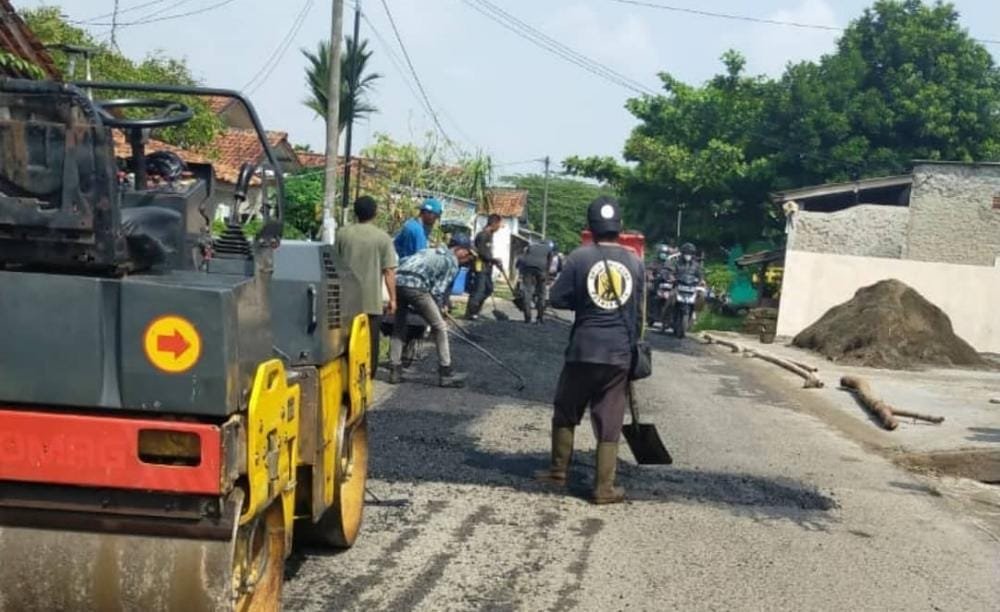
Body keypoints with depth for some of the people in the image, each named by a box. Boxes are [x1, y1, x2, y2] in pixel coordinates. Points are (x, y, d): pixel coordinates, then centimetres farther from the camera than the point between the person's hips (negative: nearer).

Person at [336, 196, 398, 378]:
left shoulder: (342, 233, 1)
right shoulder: (383, 237, -6)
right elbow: (389, 271, -8)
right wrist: (392, 298, -1)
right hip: (372, 300, -2)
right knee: (370, 342, 7)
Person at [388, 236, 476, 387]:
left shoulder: (431, 251, 33)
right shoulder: (452, 262, 11)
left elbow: (403, 262, 28)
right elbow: (438, 291, 3)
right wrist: (435, 311, 16)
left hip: (398, 280, 7)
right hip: (416, 286, -7)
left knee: (399, 327, 21)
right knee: (440, 327, 6)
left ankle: (395, 371, 20)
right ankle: (445, 373, 8)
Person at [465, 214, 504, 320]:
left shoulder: (490, 235, 15)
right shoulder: (482, 235, -15)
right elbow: (482, 253, -19)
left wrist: (495, 262, 9)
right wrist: (495, 260, -12)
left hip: (487, 267, 10)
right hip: (480, 267, -10)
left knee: (488, 289, 13)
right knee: (478, 290, -8)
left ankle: (475, 310, 20)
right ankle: (470, 313, -1)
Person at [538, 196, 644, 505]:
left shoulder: (580, 257, -7)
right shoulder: (635, 262, 3)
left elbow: (556, 299, -4)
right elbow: (637, 313, 12)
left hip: (583, 349, -1)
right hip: (619, 352, 2)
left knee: (566, 412, 17)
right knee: (609, 424, 5)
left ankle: (558, 470, 27)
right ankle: (604, 488, 7)